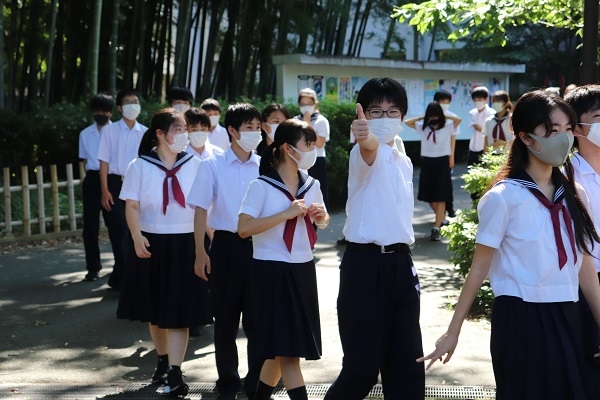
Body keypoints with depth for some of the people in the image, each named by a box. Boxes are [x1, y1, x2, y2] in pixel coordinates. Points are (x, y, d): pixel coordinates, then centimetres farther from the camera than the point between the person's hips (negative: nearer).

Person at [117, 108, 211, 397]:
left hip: (185, 244, -1)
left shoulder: (194, 164, -1)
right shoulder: (140, 166, -2)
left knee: (179, 309, -4)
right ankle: (163, 361, 33)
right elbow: (132, 205, -4)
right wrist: (137, 237, -18)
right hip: (152, 244, 1)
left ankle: (174, 373, -3)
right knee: (155, 309, 14)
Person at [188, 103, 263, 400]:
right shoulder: (213, 166, -2)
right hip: (226, 245, -1)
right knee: (226, 318, 9)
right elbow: (201, 211, -2)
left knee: (257, 318, 4)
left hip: (258, 246, 1)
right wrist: (200, 253, -6)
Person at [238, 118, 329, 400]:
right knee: (286, 348, -5)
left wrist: (321, 215, -1)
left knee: (282, 347, 14)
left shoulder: (311, 185, 7)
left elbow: (322, 223, 23)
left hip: (303, 269, 7)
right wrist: (287, 213, -22)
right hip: (272, 271, -7)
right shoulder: (262, 186, -11)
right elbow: (244, 228, -20)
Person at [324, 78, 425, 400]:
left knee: (407, 363, 8)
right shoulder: (365, 153, -9)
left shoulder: (404, 162, 16)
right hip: (365, 263, -7)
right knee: (363, 365, -4)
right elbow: (370, 148, -35)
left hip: (400, 263, 7)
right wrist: (364, 136, -58)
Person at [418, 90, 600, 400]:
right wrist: (453, 331, -5)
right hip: (522, 320, -5)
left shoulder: (574, 196, 6)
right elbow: (479, 268, -7)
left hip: (566, 320, 6)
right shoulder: (504, 197, -10)